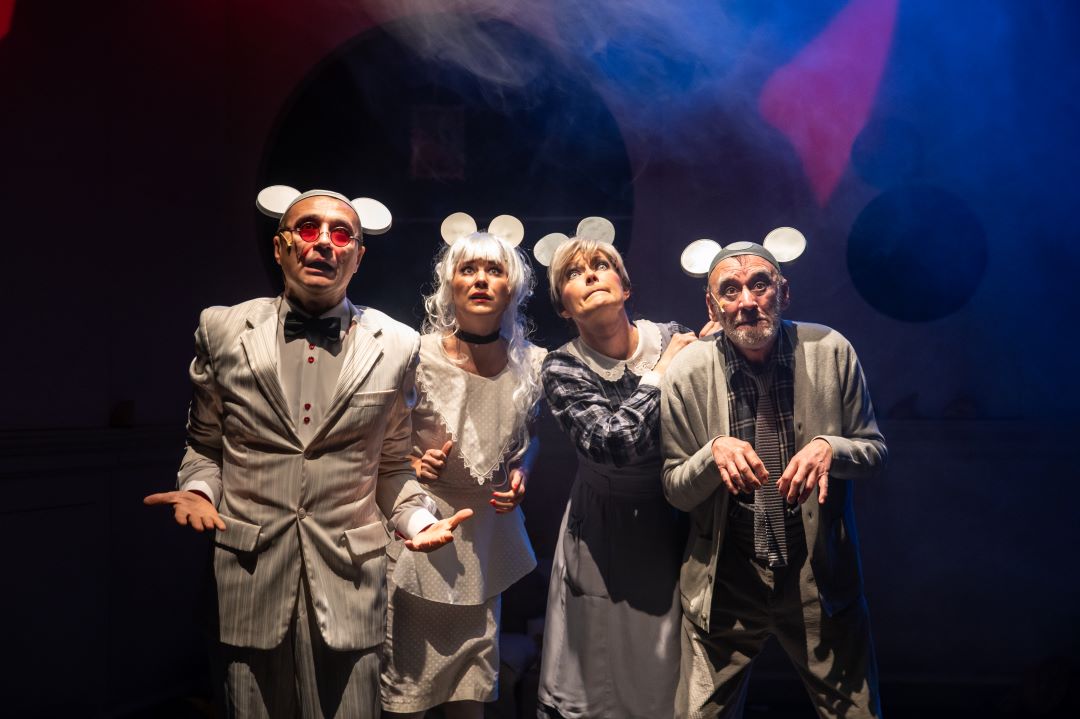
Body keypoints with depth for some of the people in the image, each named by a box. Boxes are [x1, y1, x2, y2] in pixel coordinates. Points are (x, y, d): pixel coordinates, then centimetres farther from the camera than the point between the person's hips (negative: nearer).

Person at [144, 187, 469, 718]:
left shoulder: (397, 346, 0)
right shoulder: (222, 331, 1)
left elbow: (393, 464, 8)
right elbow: (203, 444, 12)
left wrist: (419, 520, -8)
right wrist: (198, 490, -7)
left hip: (349, 575, 0)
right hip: (249, 573, 1)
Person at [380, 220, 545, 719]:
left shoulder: (530, 364, -2)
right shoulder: (417, 356, -12)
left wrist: (521, 473, -2)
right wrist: (408, 463, -16)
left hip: (488, 527, 3)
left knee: (473, 677, 15)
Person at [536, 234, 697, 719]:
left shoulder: (676, 340, -8)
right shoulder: (562, 368, -12)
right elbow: (615, 442, -27)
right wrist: (663, 370, -20)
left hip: (678, 525, 2)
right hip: (605, 534, -1)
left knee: (671, 668, 15)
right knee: (602, 675, 10)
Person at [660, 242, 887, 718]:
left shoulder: (830, 351, -8)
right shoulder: (686, 375, -9)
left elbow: (875, 449, 2)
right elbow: (675, 491, -3)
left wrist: (829, 448, -20)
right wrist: (715, 451, -23)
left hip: (821, 575, 1)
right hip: (725, 582, 0)